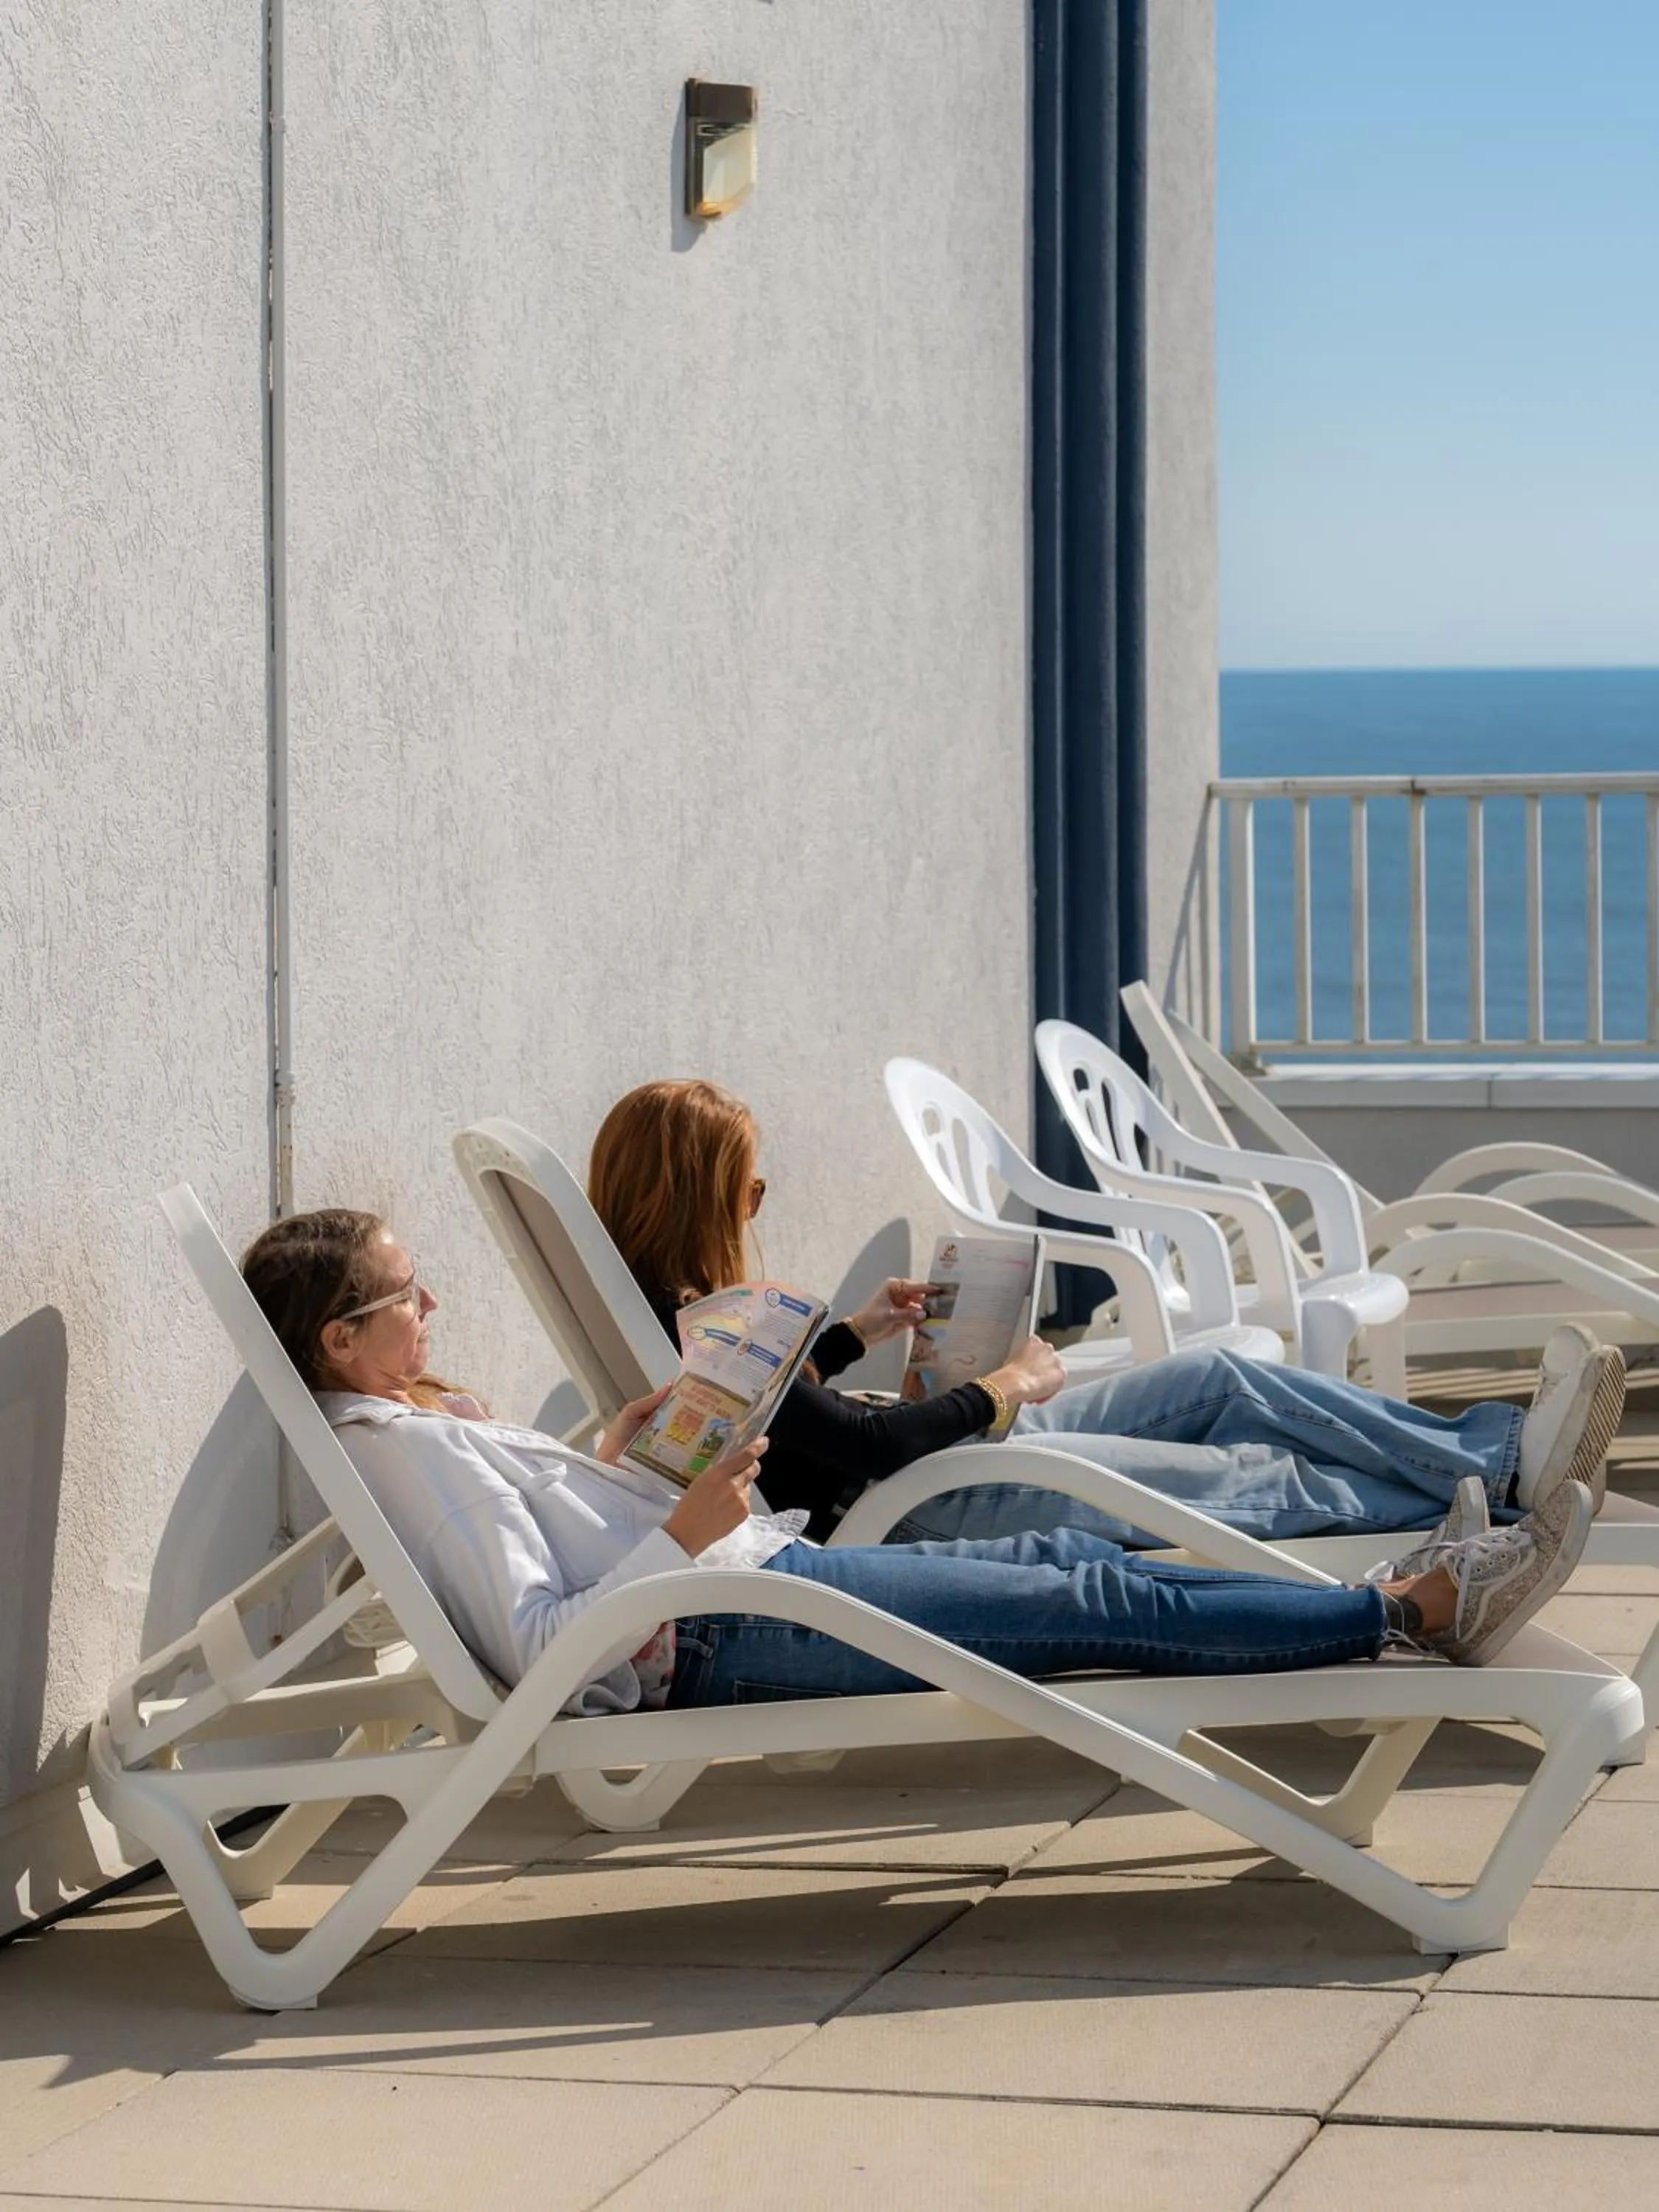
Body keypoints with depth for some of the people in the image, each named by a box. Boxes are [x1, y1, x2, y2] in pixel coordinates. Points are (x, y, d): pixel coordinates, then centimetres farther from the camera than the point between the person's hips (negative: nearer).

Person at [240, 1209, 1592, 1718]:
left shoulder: (420, 1424, 14)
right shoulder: (403, 1449, -17)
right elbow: (541, 1650, -24)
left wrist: (607, 1461, 12)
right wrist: (682, 1534, -29)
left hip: (758, 1575, 10)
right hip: (732, 1632, -10)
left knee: (1063, 1559, 6)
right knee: (1090, 1605, -10)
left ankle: (1408, 1598, 7)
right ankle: (1412, 1613, -4)